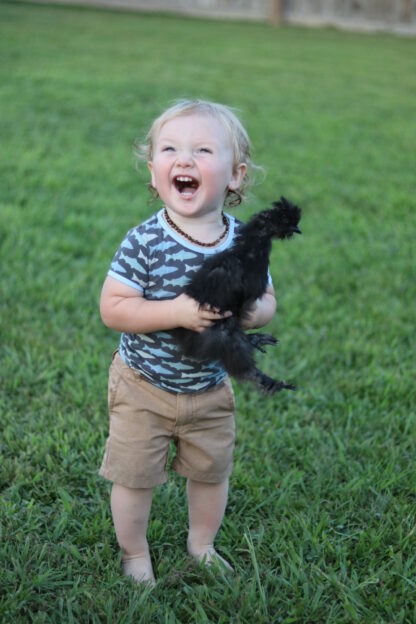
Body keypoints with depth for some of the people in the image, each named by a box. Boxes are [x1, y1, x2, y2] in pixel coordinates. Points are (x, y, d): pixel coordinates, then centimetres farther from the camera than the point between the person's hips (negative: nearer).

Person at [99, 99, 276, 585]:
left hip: (209, 389, 4)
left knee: (211, 473, 21)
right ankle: (134, 554, 37)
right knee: (135, 478, 11)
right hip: (143, 390, -3)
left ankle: (202, 545, 48)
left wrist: (244, 312, -24)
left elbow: (266, 301, 0)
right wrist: (176, 312, -34)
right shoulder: (144, 243, -23)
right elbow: (112, 308, -23)